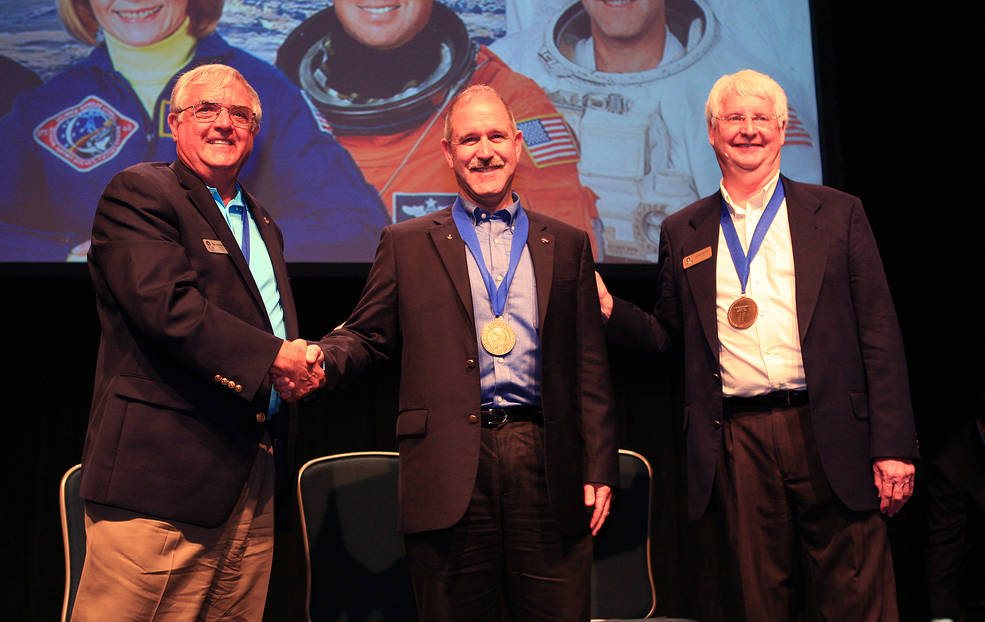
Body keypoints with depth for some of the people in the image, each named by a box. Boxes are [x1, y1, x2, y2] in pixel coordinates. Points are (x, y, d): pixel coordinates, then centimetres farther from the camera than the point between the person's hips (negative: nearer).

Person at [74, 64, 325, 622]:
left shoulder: (262, 223, 22)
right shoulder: (138, 194, -4)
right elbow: (167, 308, -18)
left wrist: (305, 360, 3)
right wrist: (275, 356, -15)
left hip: (251, 483, 8)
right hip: (161, 476, -7)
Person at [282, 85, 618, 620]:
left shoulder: (568, 245, 13)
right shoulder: (406, 244, 10)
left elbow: (589, 368, 11)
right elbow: (364, 336, 7)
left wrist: (599, 469, 6)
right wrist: (317, 362, -15)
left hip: (548, 467, 2)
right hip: (449, 479, -1)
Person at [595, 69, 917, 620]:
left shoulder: (838, 214, 6)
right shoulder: (683, 232, 12)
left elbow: (880, 336, 2)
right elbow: (669, 336, 14)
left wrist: (893, 447, -5)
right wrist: (607, 305, -4)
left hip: (828, 433, -1)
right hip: (738, 439, 1)